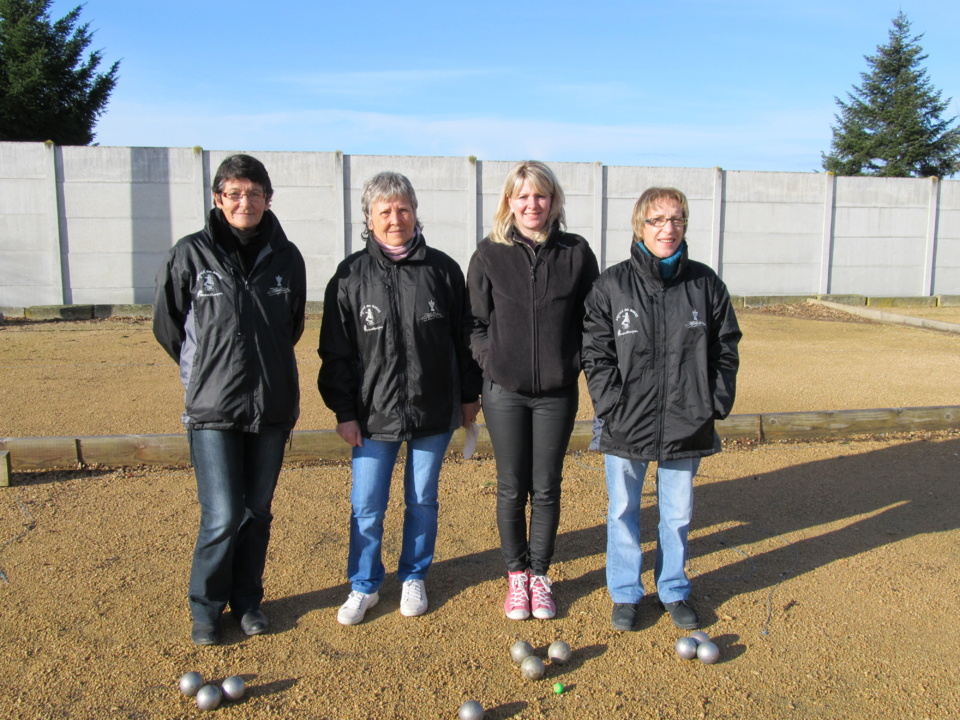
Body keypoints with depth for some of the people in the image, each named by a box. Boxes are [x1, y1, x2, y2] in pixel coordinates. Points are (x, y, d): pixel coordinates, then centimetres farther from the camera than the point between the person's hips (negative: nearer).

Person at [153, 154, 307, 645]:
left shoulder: (286, 257, 3)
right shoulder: (191, 255, -4)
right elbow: (167, 325, 8)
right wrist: (205, 371, 12)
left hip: (272, 405, 3)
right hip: (213, 407, -3)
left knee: (258, 512, 12)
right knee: (222, 516, -5)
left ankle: (247, 600, 31)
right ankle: (206, 606, 20)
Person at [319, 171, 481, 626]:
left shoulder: (442, 270, 0)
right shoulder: (351, 276, -1)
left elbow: (463, 337, 7)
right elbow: (335, 352, 1)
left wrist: (469, 395, 9)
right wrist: (344, 412, -2)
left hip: (434, 413, 1)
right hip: (374, 415, 0)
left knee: (423, 501, 13)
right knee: (366, 507, 5)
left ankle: (414, 579, 33)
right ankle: (363, 587, 25)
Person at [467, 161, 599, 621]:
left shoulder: (576, 253, 1)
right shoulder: (490, 254, -1)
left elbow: (591, 320, 6)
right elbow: (476, 321, 4)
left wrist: (576, 363, -4)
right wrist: (490, 361, -6)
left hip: (557, 392, 1)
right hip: (504, 391, 0)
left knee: (546, 488, 9)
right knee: (512, 488, 9)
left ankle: (540, 575, 27)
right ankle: (516, 574, 27)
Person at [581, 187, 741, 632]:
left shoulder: (705, 284, 2)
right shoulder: (612, 285, -3)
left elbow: (726, 350, 7)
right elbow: (596, 353, -3)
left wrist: (716, 405, 0)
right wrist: (612, 407, -11)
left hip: (687, 426, 1)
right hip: (626, 427, -1)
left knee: (678, 514, 15)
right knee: (623, 511, 12)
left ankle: (674, 590, 35)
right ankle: (625, 593, 30)